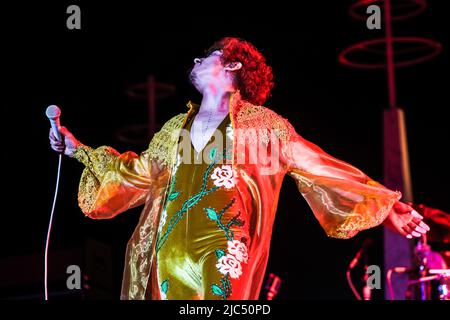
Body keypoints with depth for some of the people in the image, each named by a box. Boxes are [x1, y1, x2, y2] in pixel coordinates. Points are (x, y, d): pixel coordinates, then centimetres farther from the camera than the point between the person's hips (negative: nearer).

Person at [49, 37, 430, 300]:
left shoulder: (262, 124, 6)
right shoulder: (178, 126, 22)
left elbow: (322, 171, 5)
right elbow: (140, 171, 32)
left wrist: (386, 206, 0)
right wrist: (79, 150, 30)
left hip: (221, 254, -5)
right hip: (169, 255, 5)